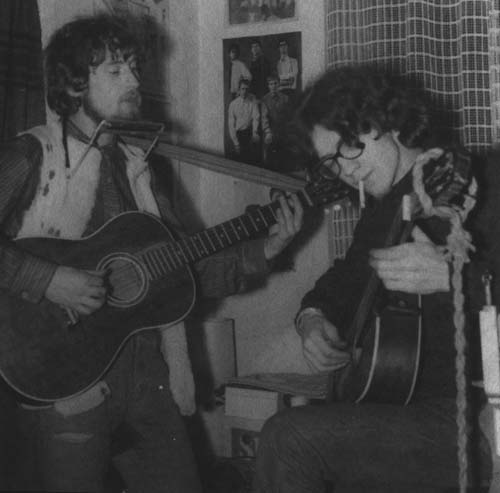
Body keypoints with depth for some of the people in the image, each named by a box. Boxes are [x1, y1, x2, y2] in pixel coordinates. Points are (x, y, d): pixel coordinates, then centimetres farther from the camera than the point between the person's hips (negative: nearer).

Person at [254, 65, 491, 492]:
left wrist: (449, 273, -36)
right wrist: (312, 319, 7)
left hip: (463, 416, -8)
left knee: (289, 439, -20)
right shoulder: (385, 206, 17)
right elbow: (345, 278, 27)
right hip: (397, 401, 8)